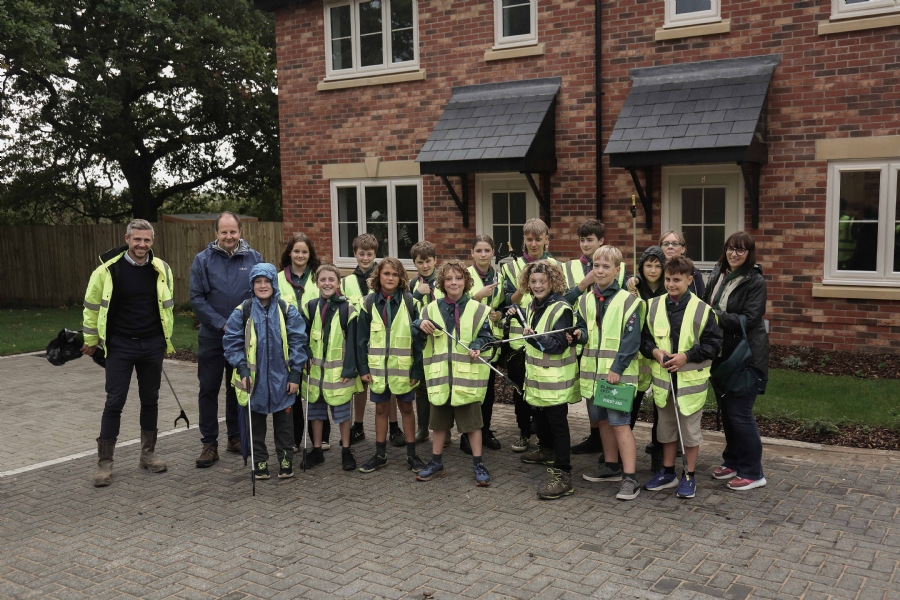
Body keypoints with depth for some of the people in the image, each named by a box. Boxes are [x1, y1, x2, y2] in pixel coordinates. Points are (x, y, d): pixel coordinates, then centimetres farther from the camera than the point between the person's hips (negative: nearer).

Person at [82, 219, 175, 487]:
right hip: (120, 345, -3)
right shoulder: (108, 269, -10)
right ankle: (104, 462, 8)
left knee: (150, 400, 11)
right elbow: (92, 306, 2)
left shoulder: (162, 269, -1)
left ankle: (148, 454, 25)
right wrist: (91, 340, 8)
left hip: (152, 345, 3)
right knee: (114, 402, -2)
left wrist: (166, 340, 16)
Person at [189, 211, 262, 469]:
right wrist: (222, 324, -13)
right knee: (209, 389, 2)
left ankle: (236, 437, 25)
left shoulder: (254, 258, 0)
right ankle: (209, 444, 11)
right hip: (212, 336, -1)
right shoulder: (203, 260, -3)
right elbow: (197, 298, -6)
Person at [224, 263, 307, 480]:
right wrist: (242, 370, -11)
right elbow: (232, 342, -2)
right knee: (256, 421, 11)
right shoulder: (242, 311, -3)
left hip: (281, 378, 0)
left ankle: (285, 460, 23)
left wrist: (295, 374, -8)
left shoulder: (287, 310, -3)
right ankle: (259, 462, 24)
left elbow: (297, 342, -3)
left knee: (283, 420, 9)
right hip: (254, 378, 0)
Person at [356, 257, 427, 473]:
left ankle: (411, 454, 20)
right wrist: (363, 367, -4)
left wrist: (417, 369, -10)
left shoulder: (409, 301, -5)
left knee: (406, 407, 10)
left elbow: (418, 337, -6)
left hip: (403, 366, -2)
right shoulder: (369, 302, -1)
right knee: (381, 408, 12)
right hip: (378, 366, 2)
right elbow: (361, 338, 1)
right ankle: (380, 455, 22)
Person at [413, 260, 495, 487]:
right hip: (440, 374, 3)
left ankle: (478, 465, 14)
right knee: (439, 420, 13)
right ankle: (436, 462, 25)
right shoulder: (432, 308, 6)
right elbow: (415, 334, 8)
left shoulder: (478, 310, -1)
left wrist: (477, 346, -21)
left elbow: (486, 336, 0)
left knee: (471, 420, 4)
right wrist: (420, 324, -14)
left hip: (467, 374, -2)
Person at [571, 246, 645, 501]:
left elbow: (632, 340, -12)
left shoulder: (627, 300, -9)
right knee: (603, 420, 15)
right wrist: (580, 334, -7)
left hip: (618, 373, -6)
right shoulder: (585, 300, 9)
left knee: (619, 422, -9)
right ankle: (611, 466, 30)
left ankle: (630, 478, -5)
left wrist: (617, 369, -18)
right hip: (592, 371, 6)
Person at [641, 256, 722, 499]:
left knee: (690, 428, 7)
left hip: (691, 379, -4)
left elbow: (714, 344, -9)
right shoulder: (654, 306, 0)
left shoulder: (702, 310, -10)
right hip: (662, 377, 4)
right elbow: (644, 338, 7)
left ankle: (689, 476, 22)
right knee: (666, 426, 16)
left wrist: (686, 356, -19)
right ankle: (668, 472, 31)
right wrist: (655, 351, -12)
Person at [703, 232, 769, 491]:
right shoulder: (717, 275, 9)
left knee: (740, 413, -4)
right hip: (721, 353, 7)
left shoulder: (755, 281, -10)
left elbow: (749, 319, -18)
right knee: (726, 410, 14)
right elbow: (708, 306, 17)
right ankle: (732, 461, 30)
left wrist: (717, 317, -21)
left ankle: (752, 473, 8)